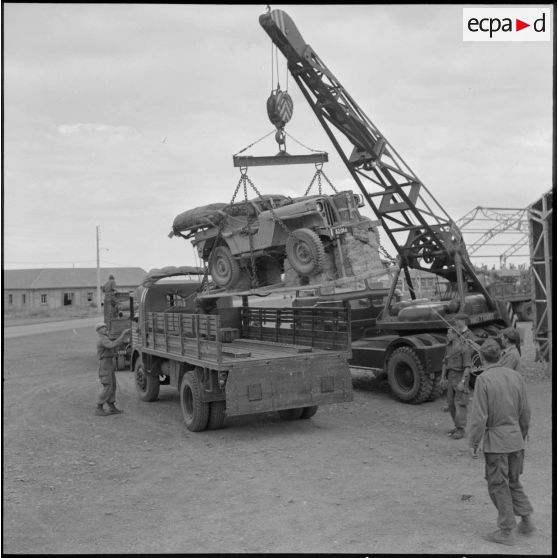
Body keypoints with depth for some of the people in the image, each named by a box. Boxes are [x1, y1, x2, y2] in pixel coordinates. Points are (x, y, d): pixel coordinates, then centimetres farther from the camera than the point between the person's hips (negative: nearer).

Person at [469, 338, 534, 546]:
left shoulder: (483, 380, -16)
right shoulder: (516, 376, 0)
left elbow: (479, 416, -16)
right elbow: (525, 412, 7)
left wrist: (473, 443, -7)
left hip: (495, 441, -5)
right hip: (515, 439, 5)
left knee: (498, 486, 7)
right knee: (513, 482, 23)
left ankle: (506, 532, 13)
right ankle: (526, 519, 21)